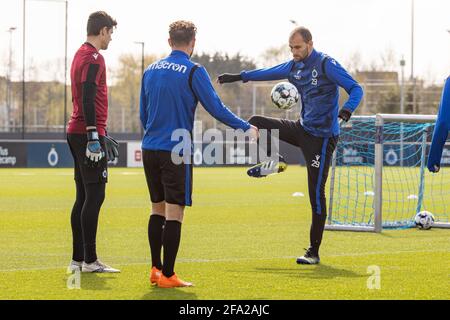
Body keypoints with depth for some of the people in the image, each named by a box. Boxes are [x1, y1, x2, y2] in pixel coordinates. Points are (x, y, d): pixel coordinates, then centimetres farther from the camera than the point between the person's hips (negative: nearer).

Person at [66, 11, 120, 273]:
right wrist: (93, 135, -24)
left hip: (78, 133, 10)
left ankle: (78, 259, 12)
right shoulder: (93, 58, -12)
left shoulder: (81, 54, 19)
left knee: (84, 197, 11)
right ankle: (89, 260, -8)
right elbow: (87, 98, -21)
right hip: (87, 133, -10)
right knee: (94, 195, -8)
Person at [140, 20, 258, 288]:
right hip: (177, 151, -6)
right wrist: (246, 128, 5)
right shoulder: (193, 72, -7)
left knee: (158, 210, 16)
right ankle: (167, 276, -4)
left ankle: (156, 270, 18)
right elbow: (216, 108, -8)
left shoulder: (151, 71, 11)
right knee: (174, 213, -3)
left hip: (150, 150, 6)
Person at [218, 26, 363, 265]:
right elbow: (269, 73, 27)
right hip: (302, 129, 7)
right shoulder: (294, 66, 8)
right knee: (255, 123, 6)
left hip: (322, 136, -7)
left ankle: (314, 252, -1)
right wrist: (238, 77, 34)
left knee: (316, 193, -7)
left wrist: (346, 111, -37)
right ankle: (275, 163, 21)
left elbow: (356, 89, -18)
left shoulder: (326, 65, -15)